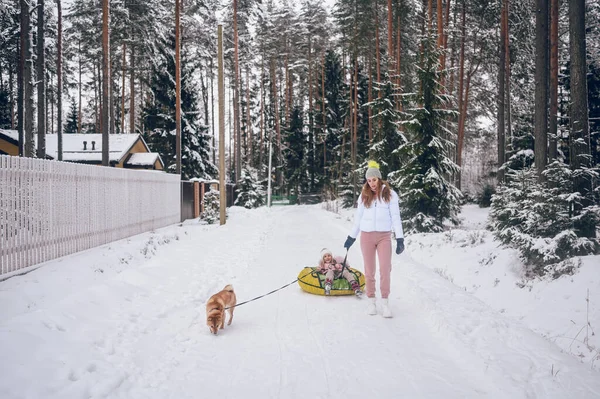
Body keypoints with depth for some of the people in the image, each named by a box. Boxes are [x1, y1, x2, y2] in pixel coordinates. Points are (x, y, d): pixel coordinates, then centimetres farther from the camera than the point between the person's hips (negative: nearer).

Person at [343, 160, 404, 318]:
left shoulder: (390, 194, -1)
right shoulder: (364, 195, 7)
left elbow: (395, 217, -2)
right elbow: (358, 217, 13)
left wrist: (400, 239, -7)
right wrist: (351, 237, 15)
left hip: (384, 236, -2)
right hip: (367, 236, 2)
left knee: (385, 269, -8)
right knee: (369, 270, 5)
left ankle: (385, 302, 3)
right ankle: (371, 301, 15)